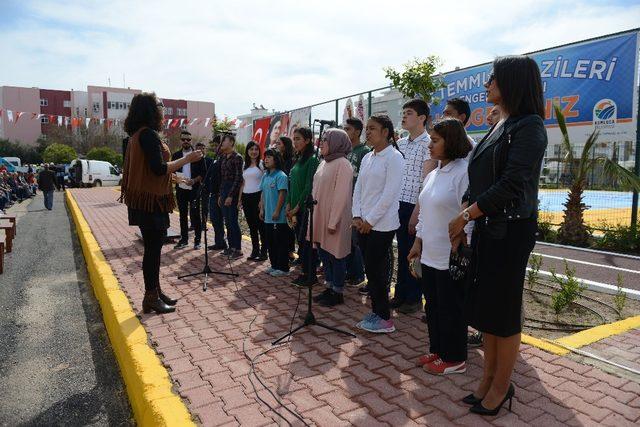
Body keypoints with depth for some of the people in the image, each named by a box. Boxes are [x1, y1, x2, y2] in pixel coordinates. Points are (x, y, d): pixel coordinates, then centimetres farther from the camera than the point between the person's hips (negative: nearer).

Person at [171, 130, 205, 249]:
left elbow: (203, 173, -2)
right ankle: (183, 239, 17)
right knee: (183, 215, 9)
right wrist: (176, 177, -10)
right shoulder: (176, 155, 10)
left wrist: (194, 180, -18)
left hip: (194, 189, -3)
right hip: (181, 189, 3)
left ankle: (197, 240, 7)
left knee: (195, 215, -1)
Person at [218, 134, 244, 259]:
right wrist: (220, 195, 13)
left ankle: (238, 249, 3)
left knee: (233, 221, -5)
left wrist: (230, 196, -17)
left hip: (233, 191, -8)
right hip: (223, 190, 8)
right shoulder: (224, 157, 14)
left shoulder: (237, 157, -10)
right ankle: (231, 247, 19)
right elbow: (222, 177, 16)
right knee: (227, 221, 10)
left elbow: (238, 178, -14)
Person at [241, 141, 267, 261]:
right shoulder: (245, 165, 14)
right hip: (246, 197, 6)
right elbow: (243, 183, 18)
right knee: (251, 225, 10)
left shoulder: (262, 164, -3)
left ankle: (263, 252, 6)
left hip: (258, 196, -6)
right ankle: (255, 250, 19)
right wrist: (240, 199, 13)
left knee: (260, 225, -3)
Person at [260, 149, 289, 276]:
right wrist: (262, 209, 13)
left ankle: (283, 268, 9)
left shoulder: (281, 176, -13)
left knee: (280, 243, 0)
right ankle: (274, 265, 28)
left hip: (278, 218, -9)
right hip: (268, 216, 9)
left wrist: (277, 211, -18)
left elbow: (282, 194, -17)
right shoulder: (265, 176, 12)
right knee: (270, 242, 16)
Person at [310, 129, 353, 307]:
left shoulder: (342, 164, -14)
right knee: (324, 253, 15)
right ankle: (329, 288, 29)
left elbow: (341, 196, -19)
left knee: (336, 256, 4)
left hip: (333, 220, -8)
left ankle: (338, 292, 17)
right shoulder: (324, 162, 11)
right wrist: (314, 215, 12)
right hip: (320, 218, 8)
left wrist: (333, 222, -20)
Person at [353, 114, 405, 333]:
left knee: (375, 270, -3)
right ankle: (376, 311, 24)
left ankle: (384, 319, 10)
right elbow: (358, 188, 12)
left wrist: (370, 220, -14)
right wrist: (357, 216, 0)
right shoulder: (367, 158, 13)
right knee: (371, 269, 11)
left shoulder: (394, 157, -10)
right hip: (364, 223, 7)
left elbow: (390, 194, -16)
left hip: (382, 224, -7)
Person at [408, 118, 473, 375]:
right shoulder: (433, 175, 12)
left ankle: (454, 359, 23)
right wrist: (418, 242, 17)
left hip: (451, 258, -8)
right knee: (432, 307, 18)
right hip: (430, 255, 8)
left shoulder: (464, 172, -16)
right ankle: (437, 351, 35)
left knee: (451, 310, 6)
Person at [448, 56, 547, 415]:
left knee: (503, 310, 3)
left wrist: (465, 215, -14)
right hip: (487, 227, 8)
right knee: (485, 306, 13)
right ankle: (489, 379, 28)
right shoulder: (501, 126, 14)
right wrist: (463, 223, 6)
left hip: (511, 230, -8)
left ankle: (501, 386, 21)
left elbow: (511, 184, -21)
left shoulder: (529, 126, -11)